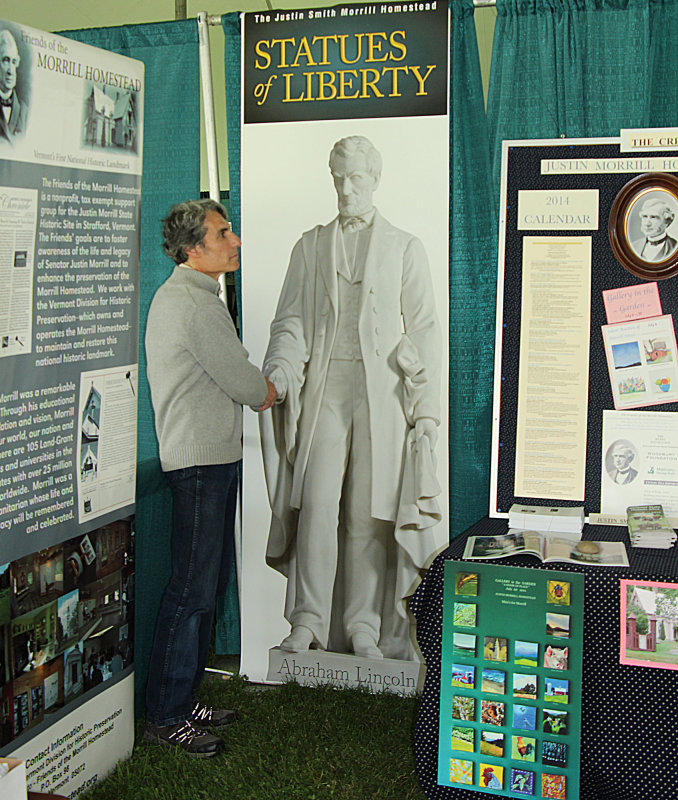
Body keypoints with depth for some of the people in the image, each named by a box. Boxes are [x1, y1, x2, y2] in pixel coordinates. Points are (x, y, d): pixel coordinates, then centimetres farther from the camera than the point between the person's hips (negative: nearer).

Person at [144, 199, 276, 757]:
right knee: (193, 589, -4)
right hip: (200, 461, -11)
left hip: (212, 458, 11)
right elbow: (243, 382, -14)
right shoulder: (194, 303, -16)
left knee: (210, 585, 15)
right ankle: (166, 715, 7)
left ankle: (185, 698, 26)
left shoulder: (184, 294, 18)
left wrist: (254, 389, 4)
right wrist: (267, 389, 7)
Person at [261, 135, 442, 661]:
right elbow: (292, 320, 8)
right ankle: (309, 620, 2)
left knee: (369, 511, 0)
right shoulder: (310, 247, 14)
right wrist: (280, 371, -13)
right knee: (317, 503, -8)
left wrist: (426, 409, -2)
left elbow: (423, 332, 6)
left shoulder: (404, 249, 10)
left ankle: (363, 625, 11)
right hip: (325, 388, 1)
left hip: (381, 391, -1)